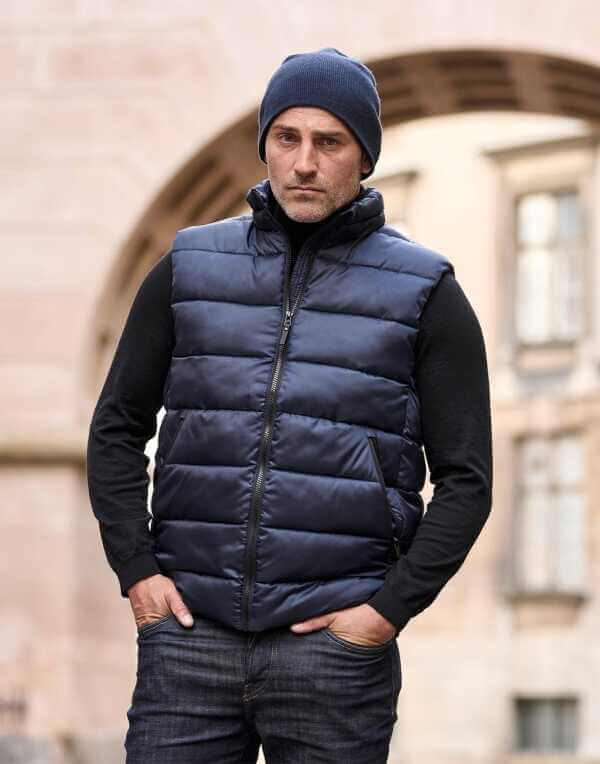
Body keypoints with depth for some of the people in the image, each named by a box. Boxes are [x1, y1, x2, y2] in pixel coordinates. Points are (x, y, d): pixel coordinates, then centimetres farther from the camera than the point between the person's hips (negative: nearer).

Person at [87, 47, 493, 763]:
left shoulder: (426, 294, 3)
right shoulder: (188, 268, 9)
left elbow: (465, 480, 3)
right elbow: (117, 429, 15)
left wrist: (389, 609, -7)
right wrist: (136, 570, 3)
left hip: (334, 640, -2)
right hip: (189, 629, 2)